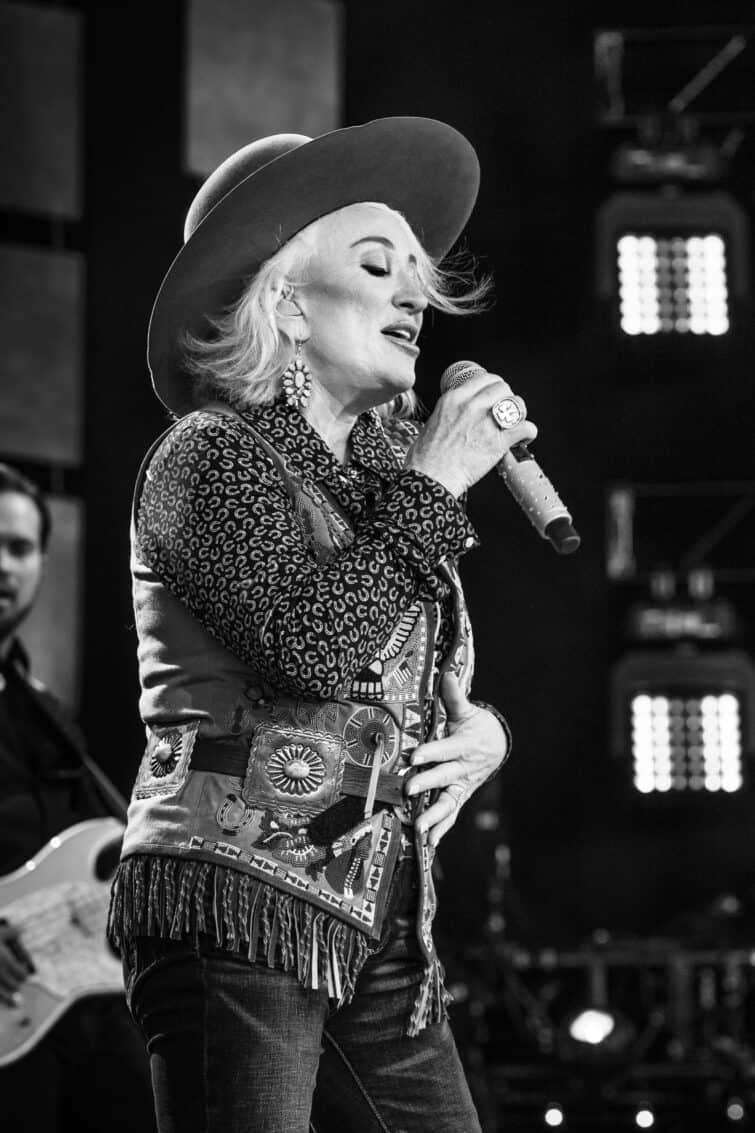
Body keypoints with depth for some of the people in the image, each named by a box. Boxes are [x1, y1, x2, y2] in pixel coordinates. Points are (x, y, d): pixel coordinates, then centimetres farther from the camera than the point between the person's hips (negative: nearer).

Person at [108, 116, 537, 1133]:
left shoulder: (383, 475, 18)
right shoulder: (211, 453, -4)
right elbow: (316, 645, -21)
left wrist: (479, 731, 7)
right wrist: (434, 485, -11)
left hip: (377, 924, 8)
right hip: (236, 903, -7)